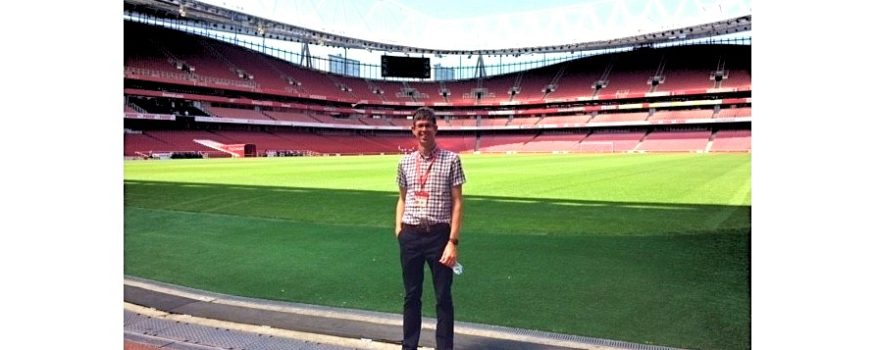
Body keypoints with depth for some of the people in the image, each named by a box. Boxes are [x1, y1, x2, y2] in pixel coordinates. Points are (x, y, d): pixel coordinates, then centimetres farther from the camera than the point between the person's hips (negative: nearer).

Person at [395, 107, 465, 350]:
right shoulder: (405, 162, 9)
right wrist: (399, 231, 5)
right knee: (411, 295, 13)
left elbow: (457, 203, -5)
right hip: (410, 235, 3)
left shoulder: (450, 160, -3)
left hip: (439, 234, -3)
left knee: (443, 297, 5)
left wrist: (453, 242, -12)